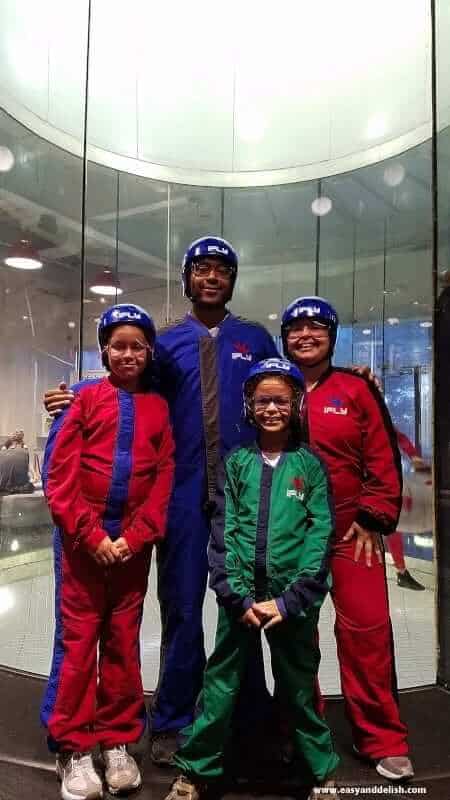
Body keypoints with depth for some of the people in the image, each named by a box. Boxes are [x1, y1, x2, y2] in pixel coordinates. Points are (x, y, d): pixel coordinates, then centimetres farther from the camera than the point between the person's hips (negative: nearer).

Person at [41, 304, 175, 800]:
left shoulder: (158, 407, 6)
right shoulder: (86, 397, -1)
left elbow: (164, 480, 2)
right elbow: (59, 474, -6)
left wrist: (134, 537, -8)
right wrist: (91, 535, -12)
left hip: (133, 543, 2)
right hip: (81, 538, -2)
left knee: (124, 641, 11)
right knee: (78, 639, 5)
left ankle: (118, 742, 26)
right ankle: (72, 749, 20)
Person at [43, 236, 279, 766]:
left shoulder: (255, 339, 9)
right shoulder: (166, 344, 8)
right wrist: (80, 401, -5)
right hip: (184, 492, 0)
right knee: (181, 607, 9)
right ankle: (172, 722, 28)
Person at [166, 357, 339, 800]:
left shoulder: (310, 465, 1)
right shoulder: (236, 462, 3)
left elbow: (320, 535, -4)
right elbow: (223, 531, -1)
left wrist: (288, 600, -11)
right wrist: (238, 595, -9)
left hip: (294, 597, 0)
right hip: (240, 595, 1)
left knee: (300, 689, 14)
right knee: (219, 685, 8)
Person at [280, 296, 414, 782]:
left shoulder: (357, 390, 1)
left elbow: (383, 458, 0)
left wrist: (375, 518, -6)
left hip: (351, 529, -1)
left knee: (366, 630, -1)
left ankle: (382, 741, 18)